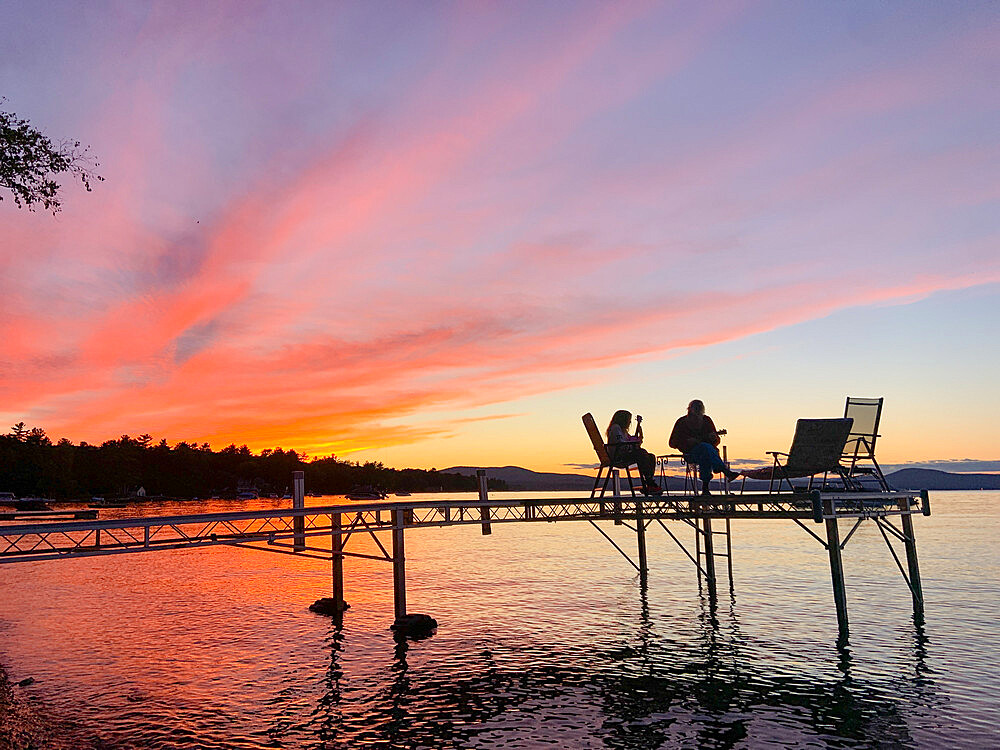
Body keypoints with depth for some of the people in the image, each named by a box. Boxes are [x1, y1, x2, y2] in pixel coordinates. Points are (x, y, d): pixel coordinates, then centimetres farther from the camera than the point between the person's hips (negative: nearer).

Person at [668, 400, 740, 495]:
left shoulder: (707, 420, 12)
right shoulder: (681, 422, 5)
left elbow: (717, 441, 15)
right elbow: (672, 443, 4)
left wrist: (713, 438, -11)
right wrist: (687, 441, -13)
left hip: (706, 451, 2)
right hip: (690, 453, -2)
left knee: (705, 457, -38)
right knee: (706, 447, -36)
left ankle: (705, 488, -41)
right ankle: (727, 472, -48)